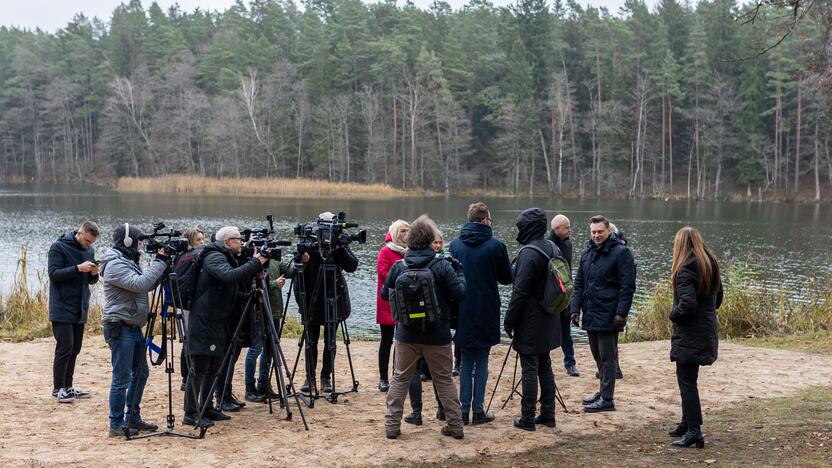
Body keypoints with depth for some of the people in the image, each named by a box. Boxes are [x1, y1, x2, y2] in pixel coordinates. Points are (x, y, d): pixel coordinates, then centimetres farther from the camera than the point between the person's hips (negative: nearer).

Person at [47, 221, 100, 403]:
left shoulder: (89, 250, 11)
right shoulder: (59, 247, -8)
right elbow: (53, 274, -15)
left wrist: (94, 273, -7)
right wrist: (78, 268, -24)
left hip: (80, 309, 7)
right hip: (62, 309, -7)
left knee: (75, 349, 9)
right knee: (65, 348, -8)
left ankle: (68, 387, 17)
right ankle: (58, 389, 0)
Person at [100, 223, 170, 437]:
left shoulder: (129, 261, 15)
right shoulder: (115, 265, -16)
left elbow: (148, 284, 14)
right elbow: (140, 284, -26)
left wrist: (162, 263, 2)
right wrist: (160, 263, -20)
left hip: (134, 327, 10)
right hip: (120, 328, -10)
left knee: (140, 373, 15)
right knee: (122, 378, -6)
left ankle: (133, 418, 24)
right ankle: (116, 425, 1)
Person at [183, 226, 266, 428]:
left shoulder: (228, 258, 17)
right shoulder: (214, 257, -14)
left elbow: (239, 283, 17)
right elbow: (230, 276, -31)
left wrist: (255, 272, 1)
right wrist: (256, 263, -26)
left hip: (218, 323, 10)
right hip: (203, 323, -10)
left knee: (214, 368, 14)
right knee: (199, 369, -6)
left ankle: (206, 408, 23)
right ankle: (190, 413, -2)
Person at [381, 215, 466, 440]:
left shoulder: (398, 267, -4)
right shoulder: (442, 267, -13)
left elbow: (385, 294, 5)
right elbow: (459, 293, -13)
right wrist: (459, 273, 4)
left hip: (406, 335, 1)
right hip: (437, 336, -1)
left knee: (400, 379, 14)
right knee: (444, 380, 12)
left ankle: (392, 425, 13)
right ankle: (455, 426, 16)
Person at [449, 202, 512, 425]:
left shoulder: (455, 245, 0)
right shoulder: (495, 246, -10)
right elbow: (507, 278, -1)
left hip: (462, 312, 3)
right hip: (486, 312, -3)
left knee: (466, 362, 12)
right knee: (481, 362, 6)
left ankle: (464, 409, 10)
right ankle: (478, 410, 7)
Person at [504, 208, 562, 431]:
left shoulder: (528, 253, -19)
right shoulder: (553, 249, 8)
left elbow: (520, 291, -19)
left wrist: (509, 320, -10)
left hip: (530, 322, -8)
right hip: (548, 321, 8)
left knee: (530, 369, -2)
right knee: (545, 367, 15)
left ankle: (527, 418, 4)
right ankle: (548, 414, 20)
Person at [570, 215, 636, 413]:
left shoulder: (621, 252, -8)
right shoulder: (587, 252, 13)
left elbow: (628, 286, -12)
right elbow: (579, 283, 17)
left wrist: (621, 313, -17)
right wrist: (576, 308, 8)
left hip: (608, 317, -7)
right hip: (590, 315, 7)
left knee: (607, 357, -3)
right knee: (598, 357, 15)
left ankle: (607, 399, 3)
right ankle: (604, 392, 27)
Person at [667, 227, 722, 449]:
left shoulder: (685, 270, -18)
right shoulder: (711, 265, 9)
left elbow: (687, 304, -25)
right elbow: (718, 298, 17)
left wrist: (673, 315, -7)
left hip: (689, 334, -9)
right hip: (707, 329, 9)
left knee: (687, 381, -4)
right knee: (688, 379, 20)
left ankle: (694, 431, -4)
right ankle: (688, 423, 29)